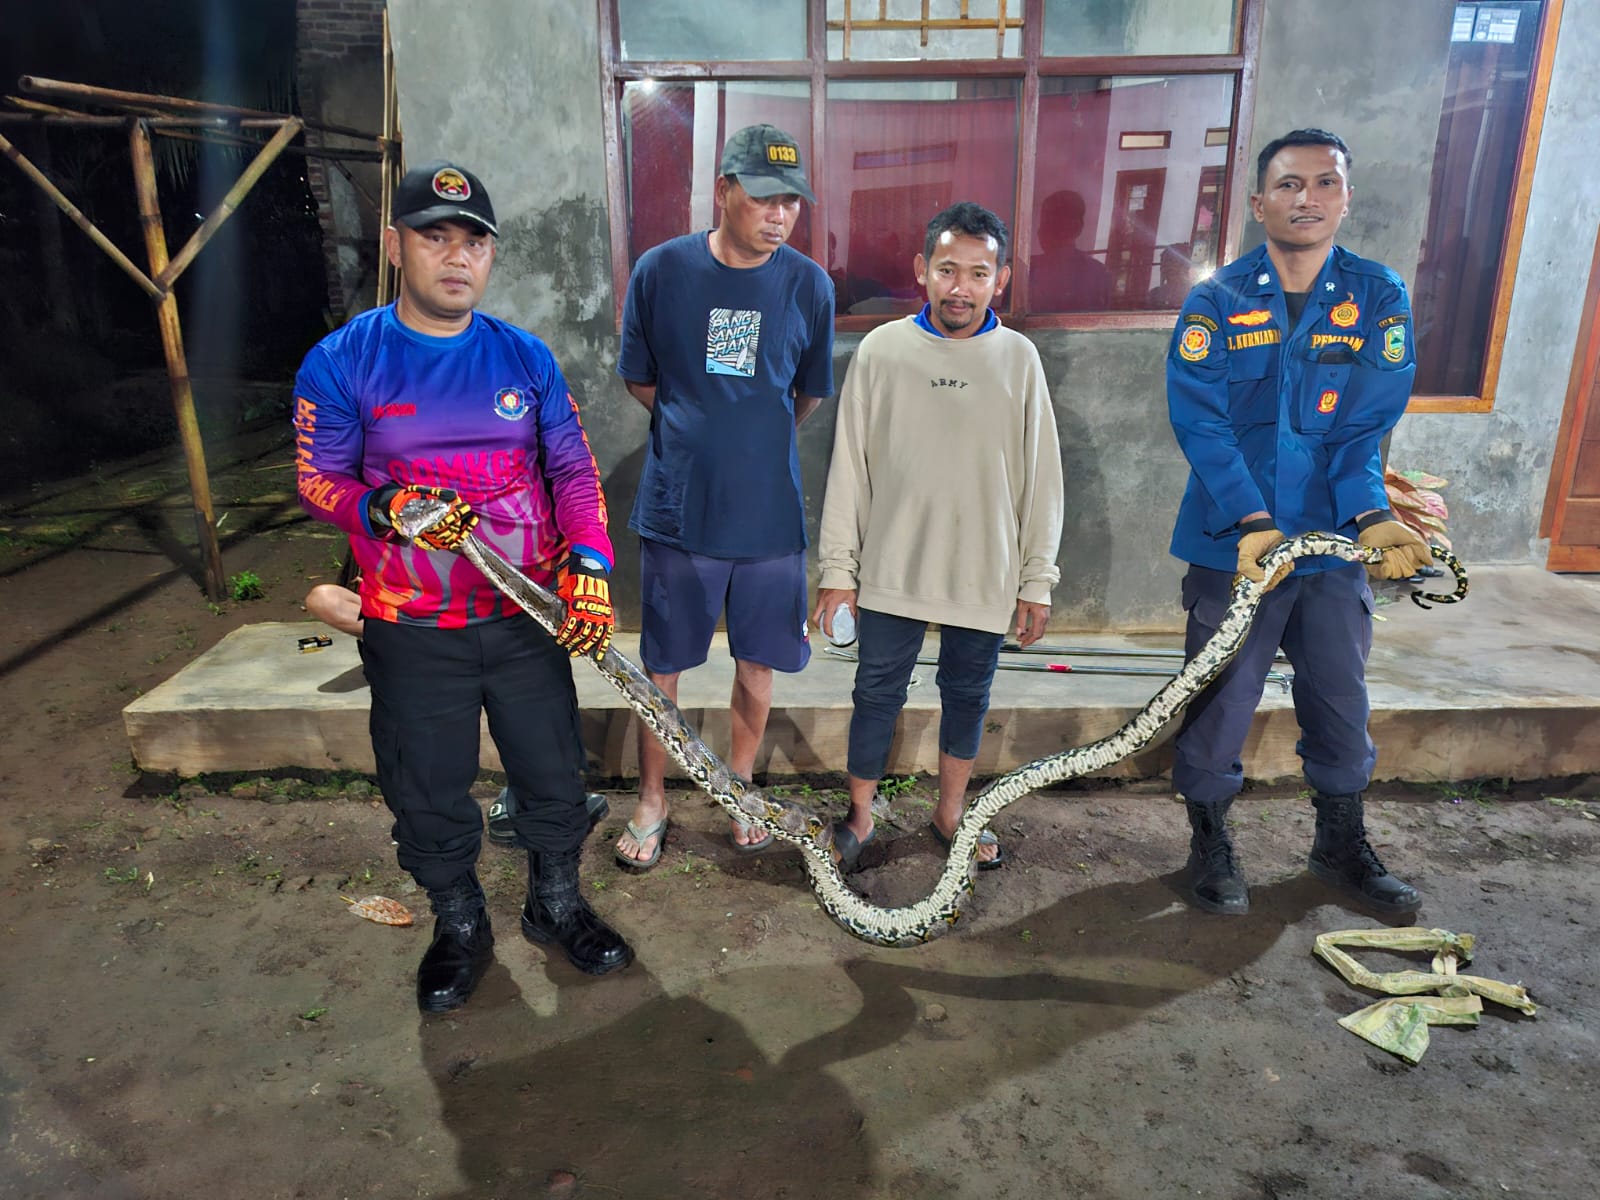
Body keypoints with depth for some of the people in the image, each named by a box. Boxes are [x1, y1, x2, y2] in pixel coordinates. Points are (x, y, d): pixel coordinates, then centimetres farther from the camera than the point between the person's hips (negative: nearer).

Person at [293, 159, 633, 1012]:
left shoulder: (524, 357, 3)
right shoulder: (341, 361, -4)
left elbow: (573, 467, 4)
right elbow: (318, 481, -1)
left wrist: (589, 566, -11)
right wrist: (386, 509, -22)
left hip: (528, 619, 2)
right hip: (411, 632, -1)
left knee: (554, 774, 12)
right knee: (428, 796, 11)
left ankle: (556, 903, 38)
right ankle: (458, 927, 36)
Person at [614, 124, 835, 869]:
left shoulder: (809, 285, -3)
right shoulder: (662, 270, -6)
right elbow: (639, 379, 6)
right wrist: (699, 432, 9)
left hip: (769, 509, 1)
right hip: (678, 507, -1)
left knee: (758, 663, 12)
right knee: (663, 666, 9)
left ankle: (740, 788, 35)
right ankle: (652, 802, 29)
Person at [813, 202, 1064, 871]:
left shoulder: (1018, 358, -1)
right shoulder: (881, 349, -3)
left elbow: (1041, 477, 3)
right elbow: (849, 467, 0)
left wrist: (1038, 580, 3)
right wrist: (837, 569, -2)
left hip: (985, 576, 1)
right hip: (892, 570, -1)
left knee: (968, 696, 15)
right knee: (878, 695, 8)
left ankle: (950, 814, 35)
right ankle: (860, 817, 29)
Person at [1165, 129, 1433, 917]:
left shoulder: (1377, 297, 2)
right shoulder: (1216, 303, -4)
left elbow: (1368, 424, -3)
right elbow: (1199, 420, -14)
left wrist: (1372, 517, -19)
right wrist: (1253, 524, -24)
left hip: (1335, 542, 3)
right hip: (1235, 546, -2)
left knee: (1340, 699, 14)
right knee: (1221, 703, 6)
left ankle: (1341, 845, 36)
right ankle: (1209, 845, 27)